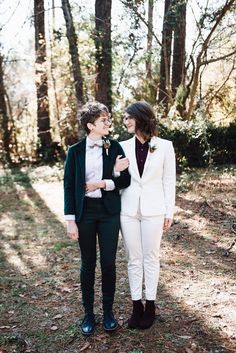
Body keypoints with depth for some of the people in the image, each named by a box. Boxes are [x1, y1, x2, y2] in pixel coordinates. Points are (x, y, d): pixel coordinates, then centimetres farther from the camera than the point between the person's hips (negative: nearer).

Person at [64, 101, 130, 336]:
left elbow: (126, 179, 0)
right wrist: (70, 220, -6)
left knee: (108, 262, 7)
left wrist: (102, 183, -14)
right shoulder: (75, 151, -2)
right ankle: (88, 313, 24)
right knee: (88, 263, 8)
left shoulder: (114, 147, 0)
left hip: (109, 211, 1)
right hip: (85, 211, -1)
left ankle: (108, 310, 25)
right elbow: (69, 186, -2)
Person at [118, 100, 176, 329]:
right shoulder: (123, 147, 4)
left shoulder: (164, 146, -2)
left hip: (153, 210, -2)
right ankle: (136, 305, 20)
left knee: (150, 258, 7)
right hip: (128, 210, 2)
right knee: (134, 259, 8)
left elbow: (169, 181, 0)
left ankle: (150, 306, 20)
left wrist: (169, 212, 0)